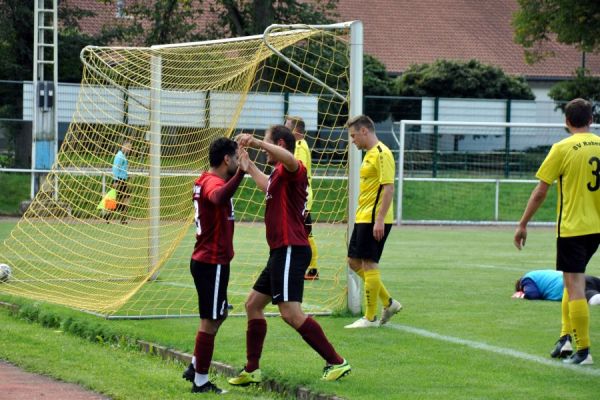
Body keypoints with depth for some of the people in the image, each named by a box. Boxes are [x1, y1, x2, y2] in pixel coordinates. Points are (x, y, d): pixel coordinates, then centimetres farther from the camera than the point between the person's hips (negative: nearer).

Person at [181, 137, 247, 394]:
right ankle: (200, 382, 2)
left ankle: (195, 367, 28)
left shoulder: (205, 180, 12)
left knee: (219, 315, 22)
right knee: (210, 320, -4)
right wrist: (241, 172, -57)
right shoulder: (213, 182, -19)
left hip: (204, 260, 10)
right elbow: (219, 197, -45)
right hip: (213, 263, -10)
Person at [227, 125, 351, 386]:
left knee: (291, 313, -17)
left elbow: (290, 159, -38)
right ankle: (251, 371, 21)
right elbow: (267, 186, 46)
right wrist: (249, 165, 53)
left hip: (290, 251, -11)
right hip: (281, 252, 11)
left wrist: (256, 141, -40)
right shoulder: (279, 175, 20)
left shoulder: (293, 170, -11)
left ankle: (336, 362, -12)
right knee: (253, 305, 16)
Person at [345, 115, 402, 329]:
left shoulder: (381, 154, -14)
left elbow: (389, 188, -21)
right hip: (363, 218, 10)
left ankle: (370, 318, 1)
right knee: (354, 262, 13)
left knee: (369, 264, -6)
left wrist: (379, 219, -25)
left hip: (374, 220, -10)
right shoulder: (370, 154, 17)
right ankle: (388, 303, 20)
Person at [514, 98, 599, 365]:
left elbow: (540, 192, -8)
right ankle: (566, 337, 17)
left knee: (574, 286, -3)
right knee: (574, 280, 21)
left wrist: (523, 224, 0)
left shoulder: (563, 149, -10)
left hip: (572, 227, -6)